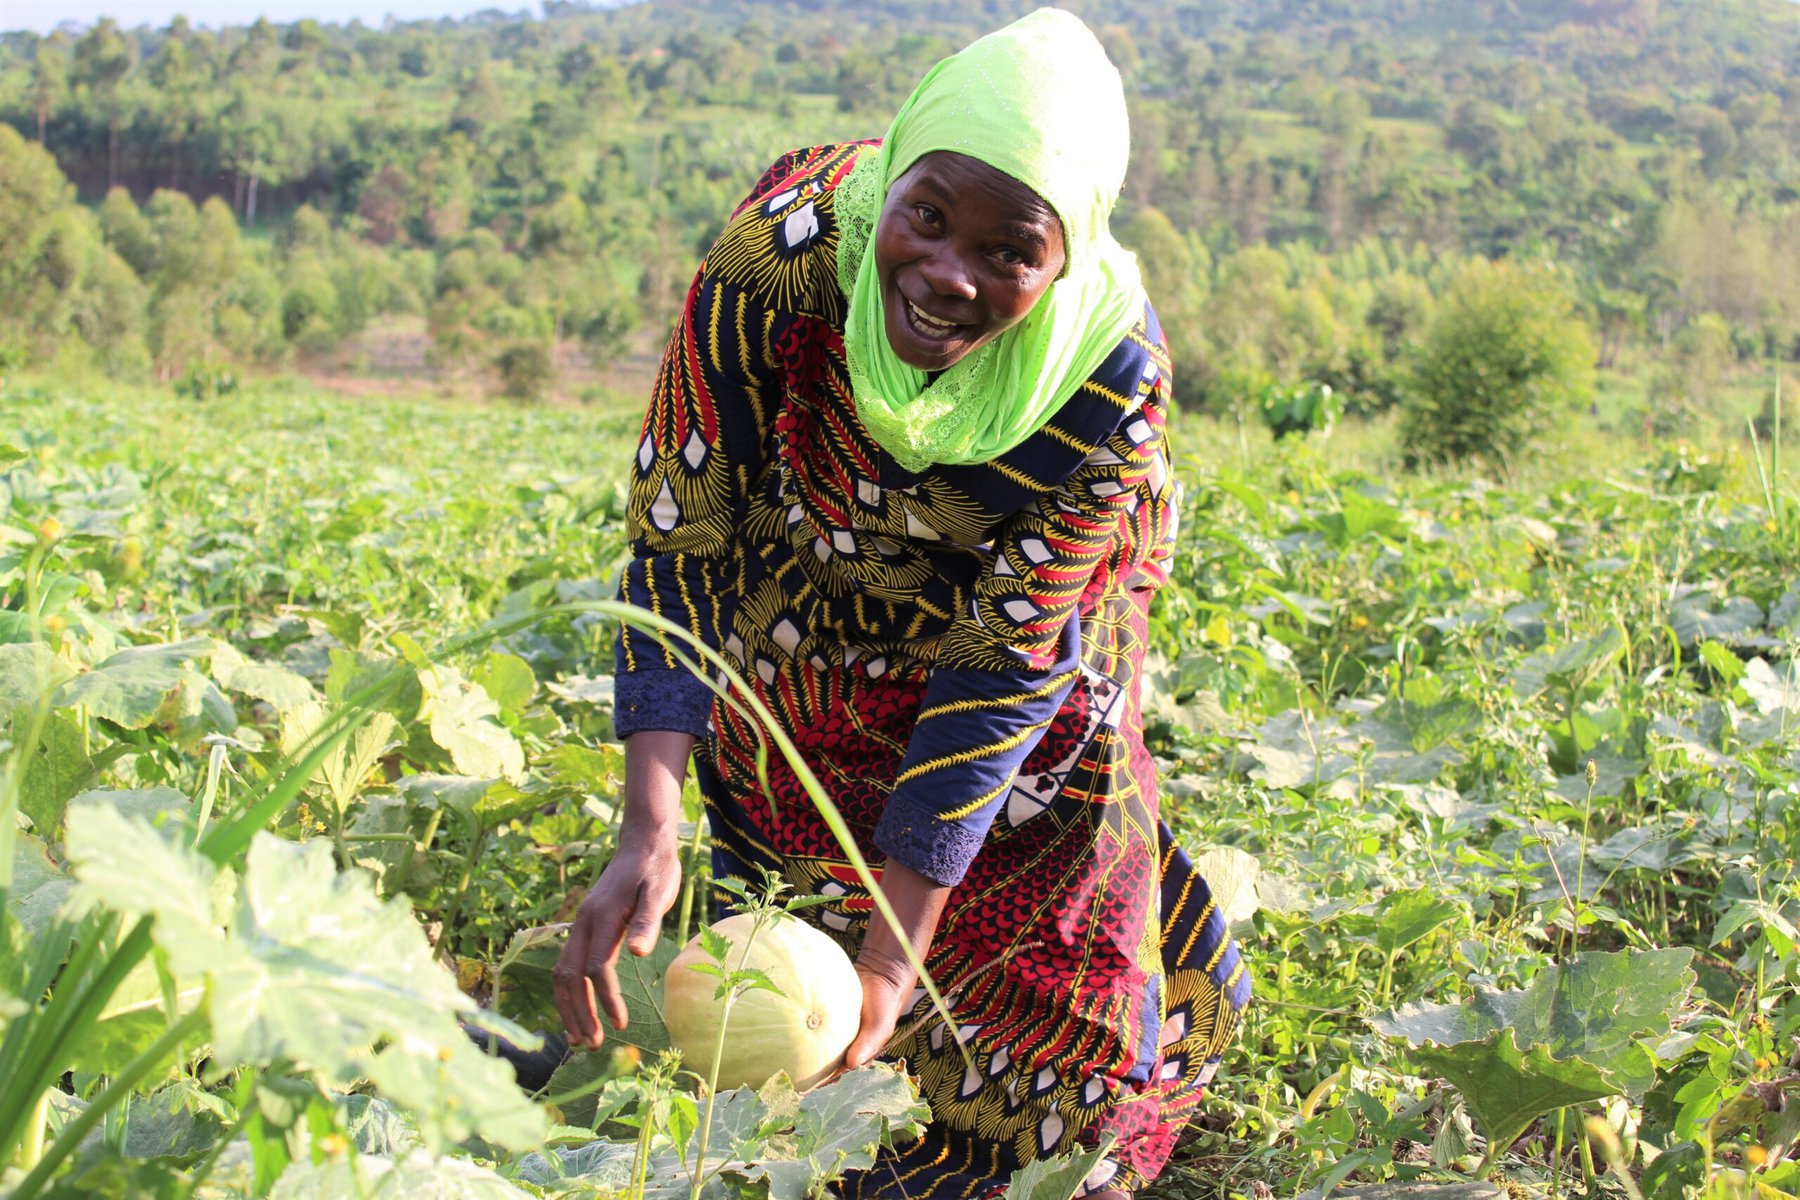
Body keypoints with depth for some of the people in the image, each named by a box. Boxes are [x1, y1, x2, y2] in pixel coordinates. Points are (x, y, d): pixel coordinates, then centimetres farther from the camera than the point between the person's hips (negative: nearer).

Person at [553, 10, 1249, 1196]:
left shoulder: (1109, 375, -35)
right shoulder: (777, 259, -36)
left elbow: (1004, 665, -29)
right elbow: (678, 544, -29)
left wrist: (895, 960, -32)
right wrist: (648, 836, -40)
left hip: (1020, 611, 0)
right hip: (797, 598, 0)